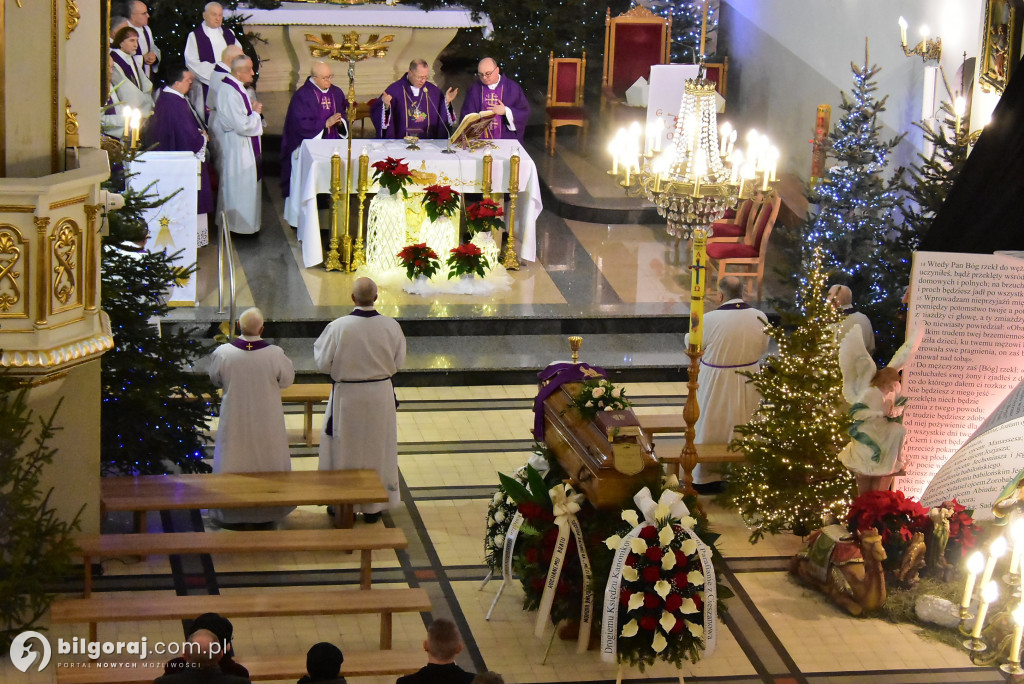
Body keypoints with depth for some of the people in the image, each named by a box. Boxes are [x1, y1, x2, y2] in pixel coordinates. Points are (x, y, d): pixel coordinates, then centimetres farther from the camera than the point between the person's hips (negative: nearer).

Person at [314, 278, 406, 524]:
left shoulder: (337, 327, -20)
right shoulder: (391, 326, -13)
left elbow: (324, 364, -12)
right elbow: (398, 362, -2)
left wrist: (318, 344, 7)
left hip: (347, 397, -2)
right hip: (380, 396, 2)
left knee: (344, 448, 14)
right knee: (377, 448, 16)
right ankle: (373, 508, 24)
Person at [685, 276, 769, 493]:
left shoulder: (710, 320, -22)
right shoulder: (759, 318, -11)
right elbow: (762, 348, 4)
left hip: (717, 383, -3)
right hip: (748, 385, 3)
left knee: (712, 429, 11)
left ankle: (706, 478, 20)